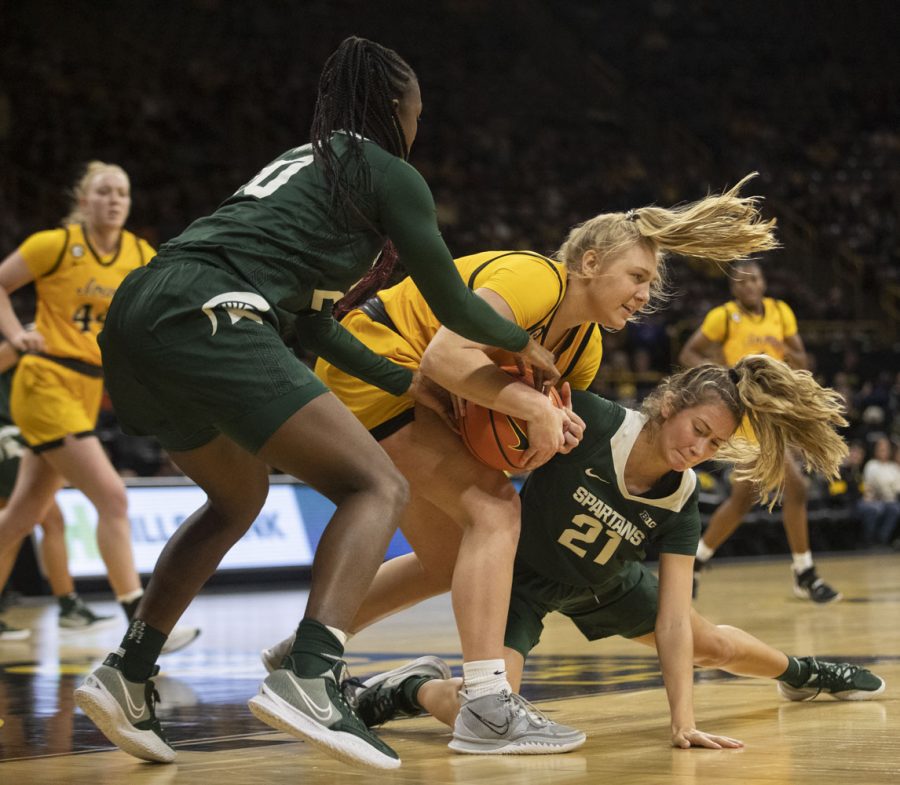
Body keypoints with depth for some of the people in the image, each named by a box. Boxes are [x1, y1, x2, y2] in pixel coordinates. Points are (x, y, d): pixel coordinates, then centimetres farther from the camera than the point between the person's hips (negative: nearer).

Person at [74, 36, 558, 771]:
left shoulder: (305, 161, 31)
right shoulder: (389, 173, 9)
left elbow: (309, 321, 33)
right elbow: (452, 304, 13)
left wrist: (404, 382, 35)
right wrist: (525, 343, 31)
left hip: (135, 321, 9)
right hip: (207, 321, -9)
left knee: (238, 498, 30)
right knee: (378, 488, -5)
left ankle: (126, 674, 22)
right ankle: (309, 680, -24)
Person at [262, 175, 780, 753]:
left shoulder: (584, 348, 5)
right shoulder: (534, 278, -22)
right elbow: (446, 356, -35)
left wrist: (555, 428, -10)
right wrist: (536, 407, -32)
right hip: (370, 368, -10)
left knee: (448, 564, 14)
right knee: (494, 509, -20)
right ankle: (487, 708, -25)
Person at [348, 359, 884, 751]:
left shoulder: (680, 501, -21)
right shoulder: (591, 423, -33)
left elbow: (672, 619, -22)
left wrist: (684, 722, -31)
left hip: (604, 584, 5)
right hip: (522, 577, -5)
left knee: (715, 645, 18)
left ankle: (800, 672, 51)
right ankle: (417, 687, 3)